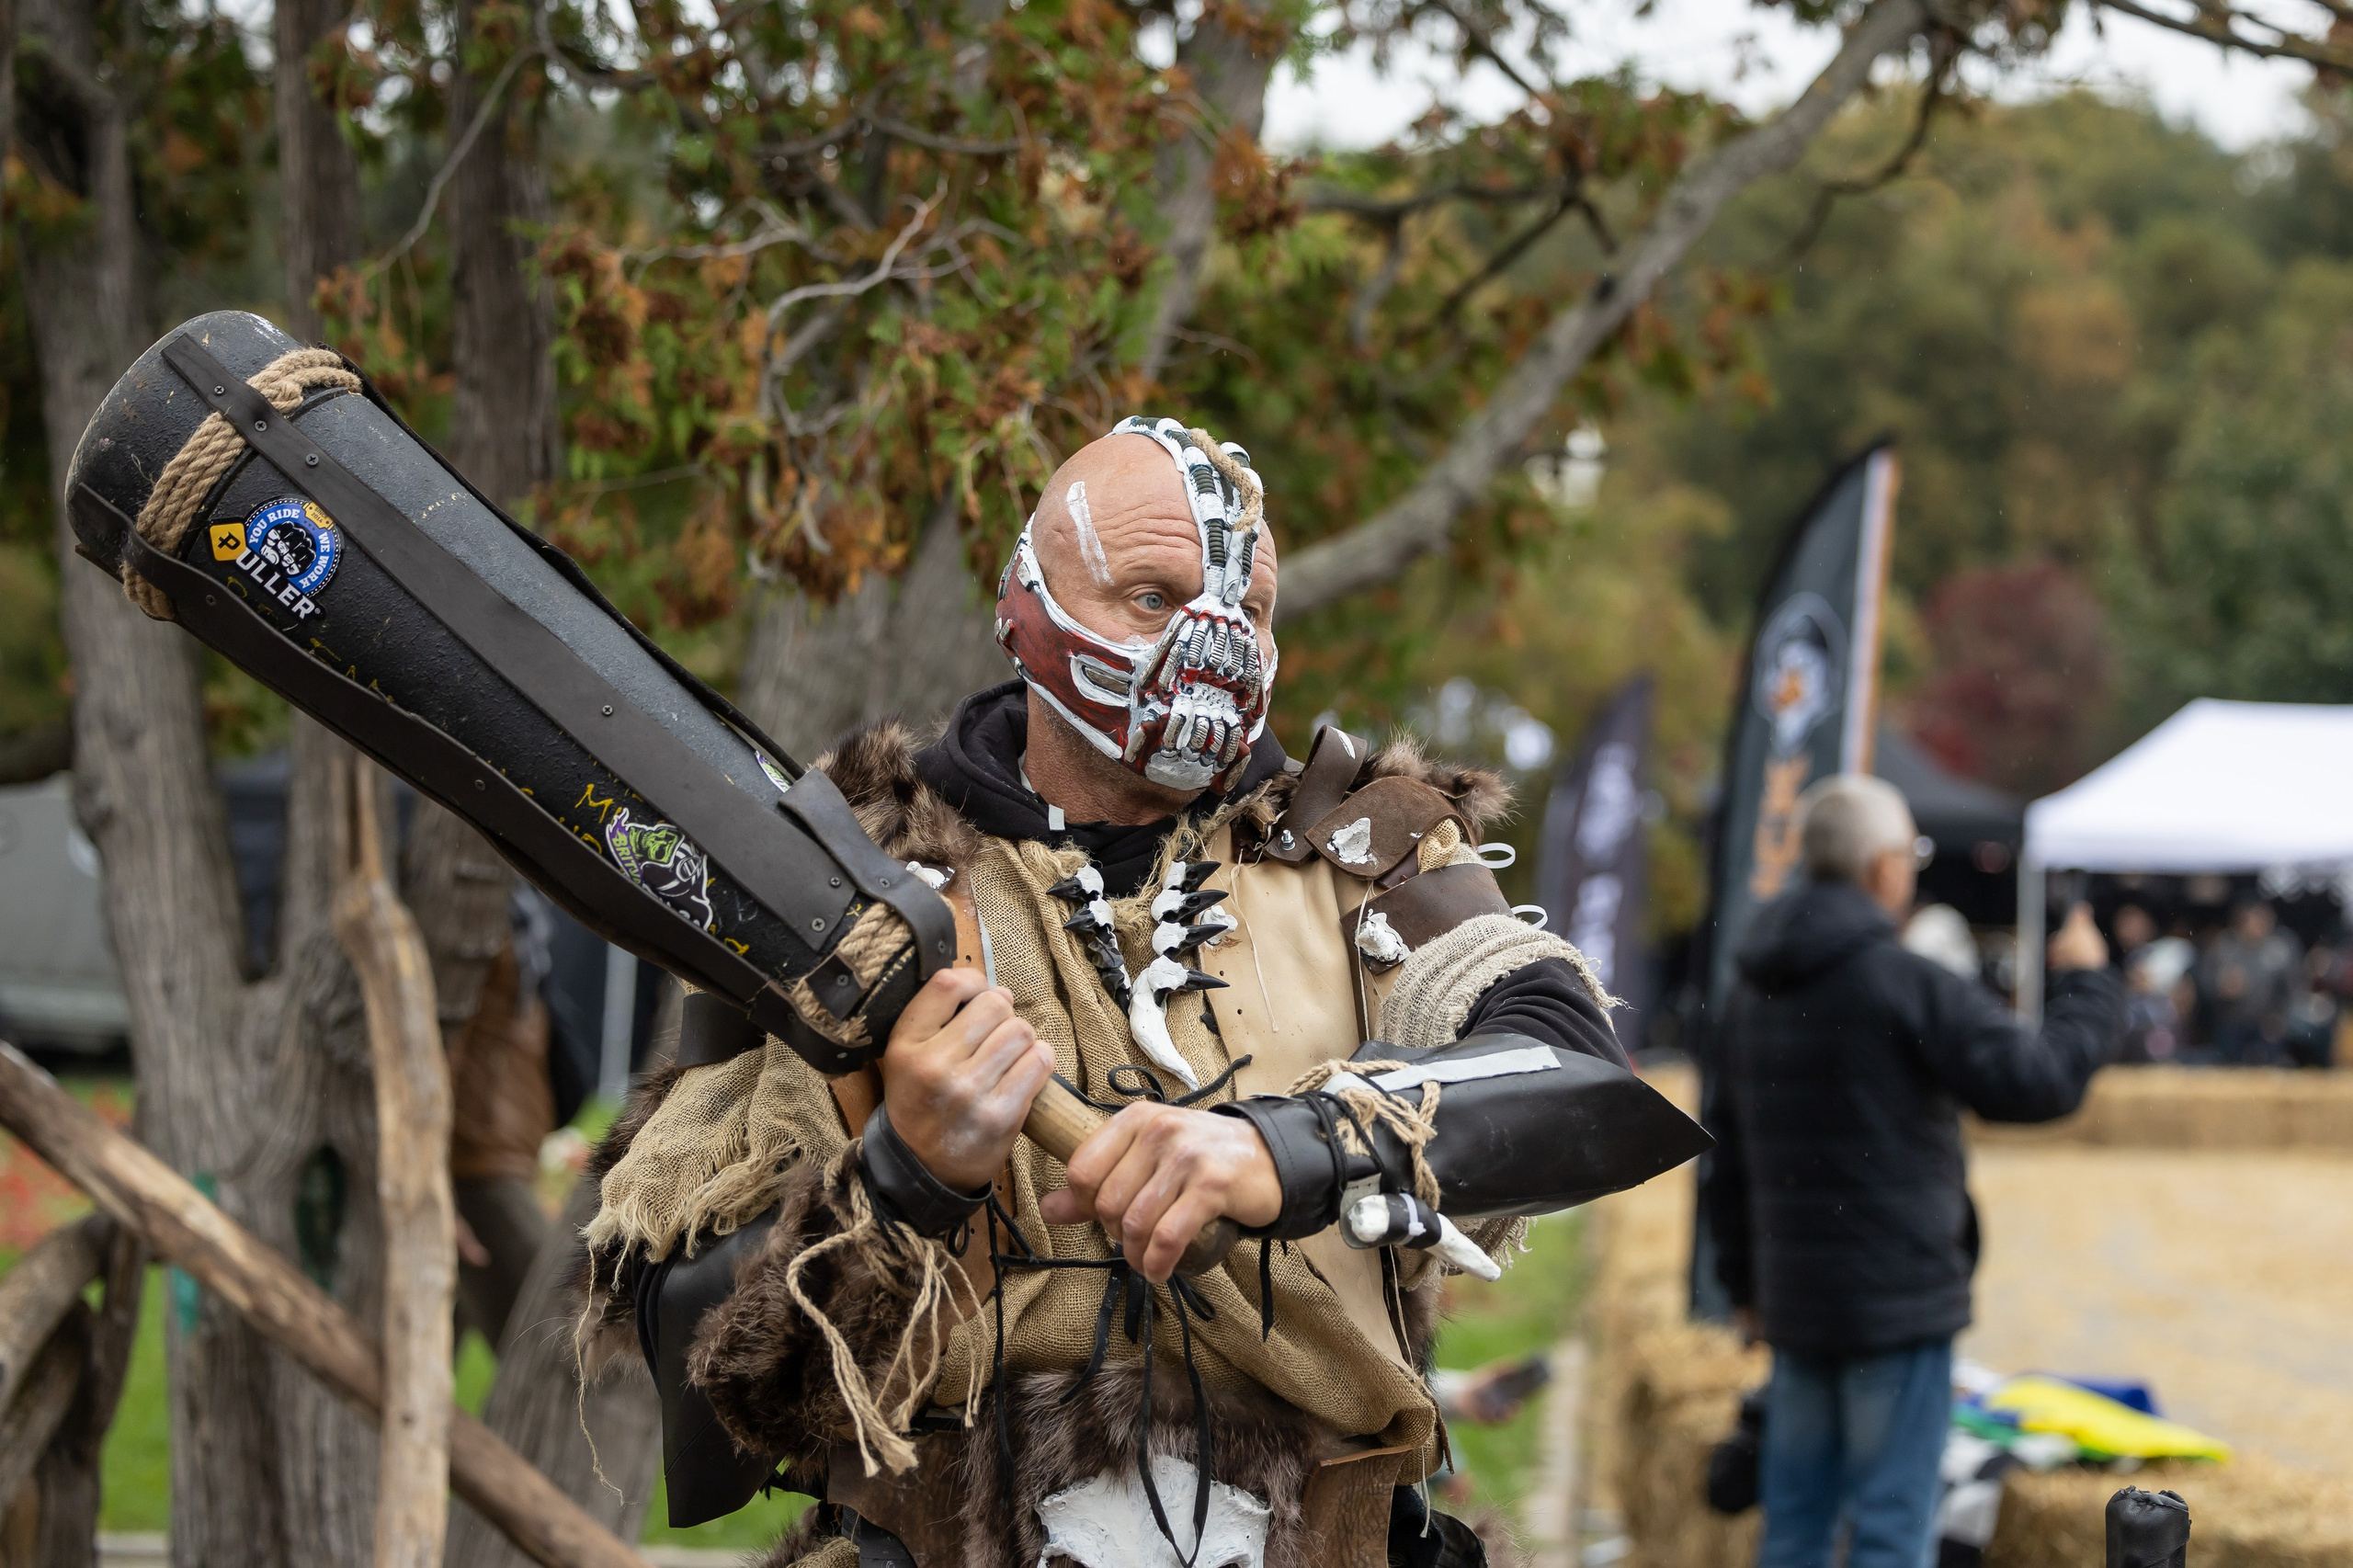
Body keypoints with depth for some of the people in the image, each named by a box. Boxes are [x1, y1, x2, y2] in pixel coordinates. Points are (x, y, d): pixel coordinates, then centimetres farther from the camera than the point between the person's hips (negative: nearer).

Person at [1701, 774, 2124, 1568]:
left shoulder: (1753, 994, 11)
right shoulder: (1908, 986, -14)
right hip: (1900, 1299, -7)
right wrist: (2084, 982, 3)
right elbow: (2040, 1082, -14)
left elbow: (1727, 1154, 18)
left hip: (1794, 1302, 7)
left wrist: (1744, 1283, 26)